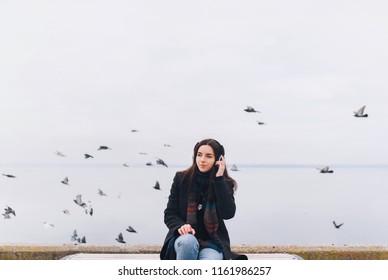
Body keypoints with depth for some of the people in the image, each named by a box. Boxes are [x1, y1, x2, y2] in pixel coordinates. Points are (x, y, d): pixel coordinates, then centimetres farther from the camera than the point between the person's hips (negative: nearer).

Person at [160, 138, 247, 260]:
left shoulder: (225, 184, 4)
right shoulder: (181, 178, 4)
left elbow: (228, 213, -14)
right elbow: (169, 214, 5)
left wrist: (219, 179, -15)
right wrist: (181, 226, -18)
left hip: (212, 242, 0)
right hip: (184, 238, 1)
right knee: (188, 241, -38)